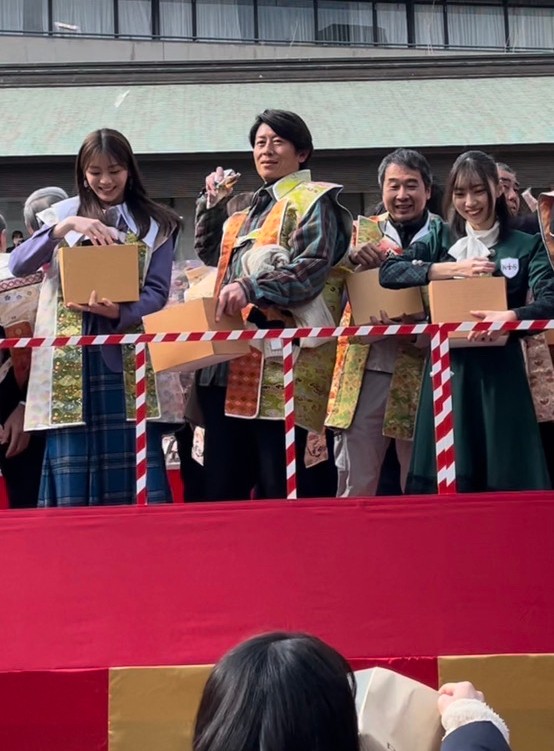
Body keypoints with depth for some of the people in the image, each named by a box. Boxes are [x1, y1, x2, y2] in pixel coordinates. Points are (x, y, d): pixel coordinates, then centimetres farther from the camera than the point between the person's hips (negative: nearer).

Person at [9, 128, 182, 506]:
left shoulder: (155, 223, 8)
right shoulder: (62, 213, 11)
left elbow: (158, 292, 0)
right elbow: (18, 265, -3)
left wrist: (119, 311, -19)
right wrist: (65, 227, -17)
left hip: (128, 357, -1)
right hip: (70, 358, 1)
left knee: (133, 472, -1)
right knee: (71, 478, 0)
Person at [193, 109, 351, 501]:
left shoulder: (314, 201, 2)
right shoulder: (248, 211, 26)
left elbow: (313, 267, -15)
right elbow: (212, 251, 33)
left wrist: (252, 288, -26)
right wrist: (213, 205, 18)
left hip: (280, 358, -8)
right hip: (230, 360, 8)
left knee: (278, 484, -6)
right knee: (222, 479, 8)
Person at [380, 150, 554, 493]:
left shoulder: (526, 245, 4)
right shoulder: (441, 238, 11)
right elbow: (389, 271, -2)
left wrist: (511, 316, -30)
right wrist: (451, 268, -12)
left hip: (500, 372, -2)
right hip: (446, 370, 2)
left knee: (506, 478, -1)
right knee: (444, 481, 2)